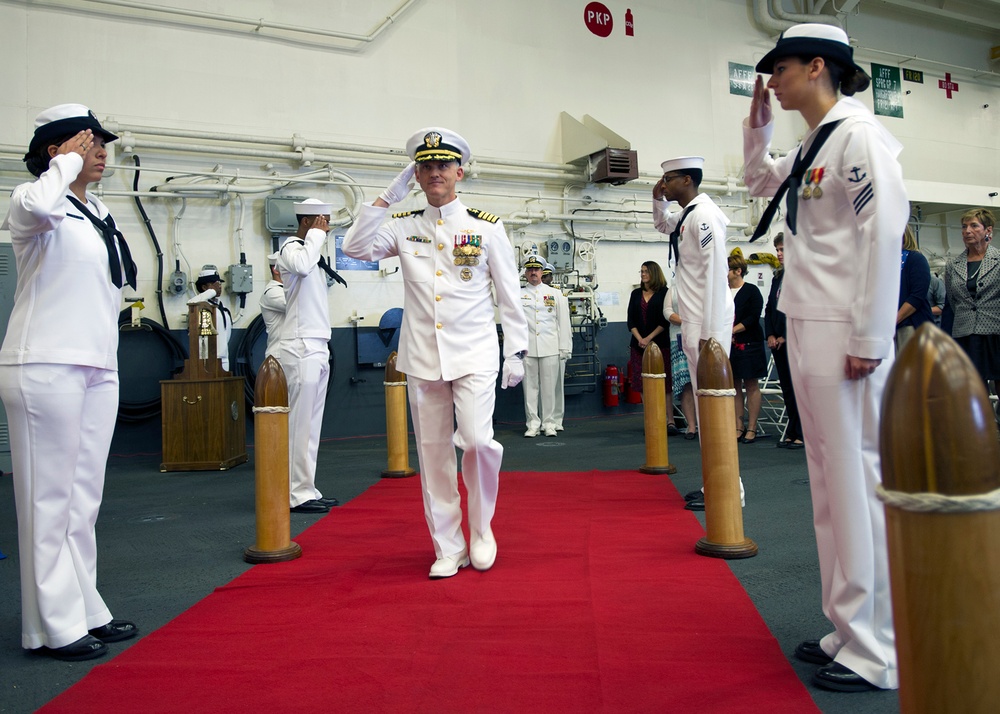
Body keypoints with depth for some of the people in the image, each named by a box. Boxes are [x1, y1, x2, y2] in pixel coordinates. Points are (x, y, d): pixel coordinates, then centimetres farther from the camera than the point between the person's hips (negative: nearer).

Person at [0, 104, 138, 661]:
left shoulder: (100, 213, 18)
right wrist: (66, 161, -15)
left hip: (99, 366, 8)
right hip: (46, 365, -8)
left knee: (85, 496, 11)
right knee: (50, 495, -2)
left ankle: (85, 611, 21)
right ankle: (54, 627, 7)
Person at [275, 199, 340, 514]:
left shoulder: (309, 251, 22)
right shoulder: (291, 247, -6)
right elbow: (302, 265, -32)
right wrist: (316, 234, -14)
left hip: (317, 349, 9)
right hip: (302, 349, -9)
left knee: (312, 425, 9)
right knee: (301, 424, -8)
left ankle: (308, 491, 14)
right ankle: (298, 495, -4)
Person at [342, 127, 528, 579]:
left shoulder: (486, 228, 3)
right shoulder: (404, 227, 8)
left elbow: (509, 296, 5)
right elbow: (356, 248, -4)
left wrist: (516, 352, 1)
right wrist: (389, 197, -4)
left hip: (474, 355, -2)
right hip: (422, 358, 3)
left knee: (477, 440, -15)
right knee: (433, 452, 5)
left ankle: (481, 530, 12)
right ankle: (448, 548, 18)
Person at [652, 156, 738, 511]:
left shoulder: (703, 214, -13)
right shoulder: (685, 215, 15)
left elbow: (716, 272, -19)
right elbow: (661, 225, 39)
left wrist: (710, 332, -21)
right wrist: (658, 200, 18)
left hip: (708, 323, -10)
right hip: (693, 323, 10)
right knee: (704, 403, 11)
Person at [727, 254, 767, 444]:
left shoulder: (751, 291, -3)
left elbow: (753, 318, -12)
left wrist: (732, 330, -17)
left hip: (748, 345, -5)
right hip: (728, 346, 5)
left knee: (751, 385, 1)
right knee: (734, 386, 6)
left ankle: (751, 428, 6)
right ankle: (739, 427, 12)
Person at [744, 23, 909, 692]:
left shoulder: (859, 133, -8)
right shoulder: (811, 144, 17)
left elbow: (885, 232, -16)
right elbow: (760, 182, 36)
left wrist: (868, 339, -19)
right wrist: (757, 126, 20)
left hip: (845, 333, -9)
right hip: (806, 330, 9)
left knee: (859, 478, -5)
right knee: (829, 479, 12)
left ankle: (879, 652, 7)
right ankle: (848, 628, 25)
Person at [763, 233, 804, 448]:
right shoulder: (777, 277, 17)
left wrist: (786, 336, -11)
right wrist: (770, 335, 5)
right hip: (778, 341, 7)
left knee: (797, 388, -3)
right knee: (786, 388, 9)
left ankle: (801, 434, 3)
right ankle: (791, 433, 14)